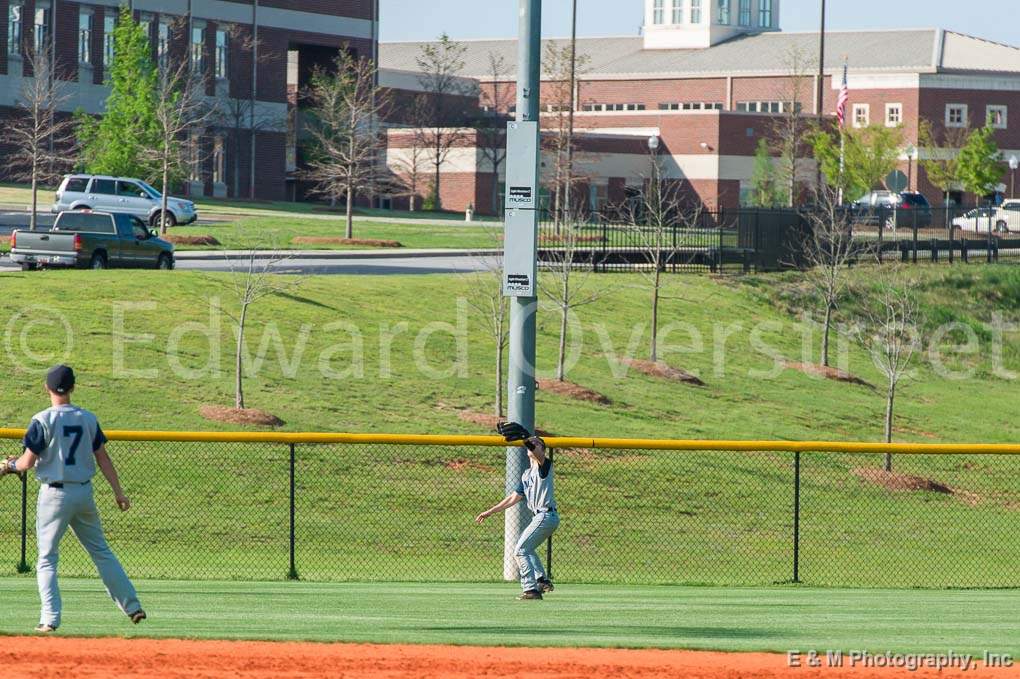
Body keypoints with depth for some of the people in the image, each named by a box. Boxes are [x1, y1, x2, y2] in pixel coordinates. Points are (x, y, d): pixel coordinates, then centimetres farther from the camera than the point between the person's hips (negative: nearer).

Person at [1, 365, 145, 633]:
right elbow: (103, 457, 5)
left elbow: (28, 462, -11)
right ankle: (132, 606, 12)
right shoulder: (88, 418, 3)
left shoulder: (43, 420, -10)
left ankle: (50, 618, -8)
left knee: (47, 558, 3)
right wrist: (118, 492, 8)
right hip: (84, 492, 4)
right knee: (101, 552, 14)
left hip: (54, 493, -4)